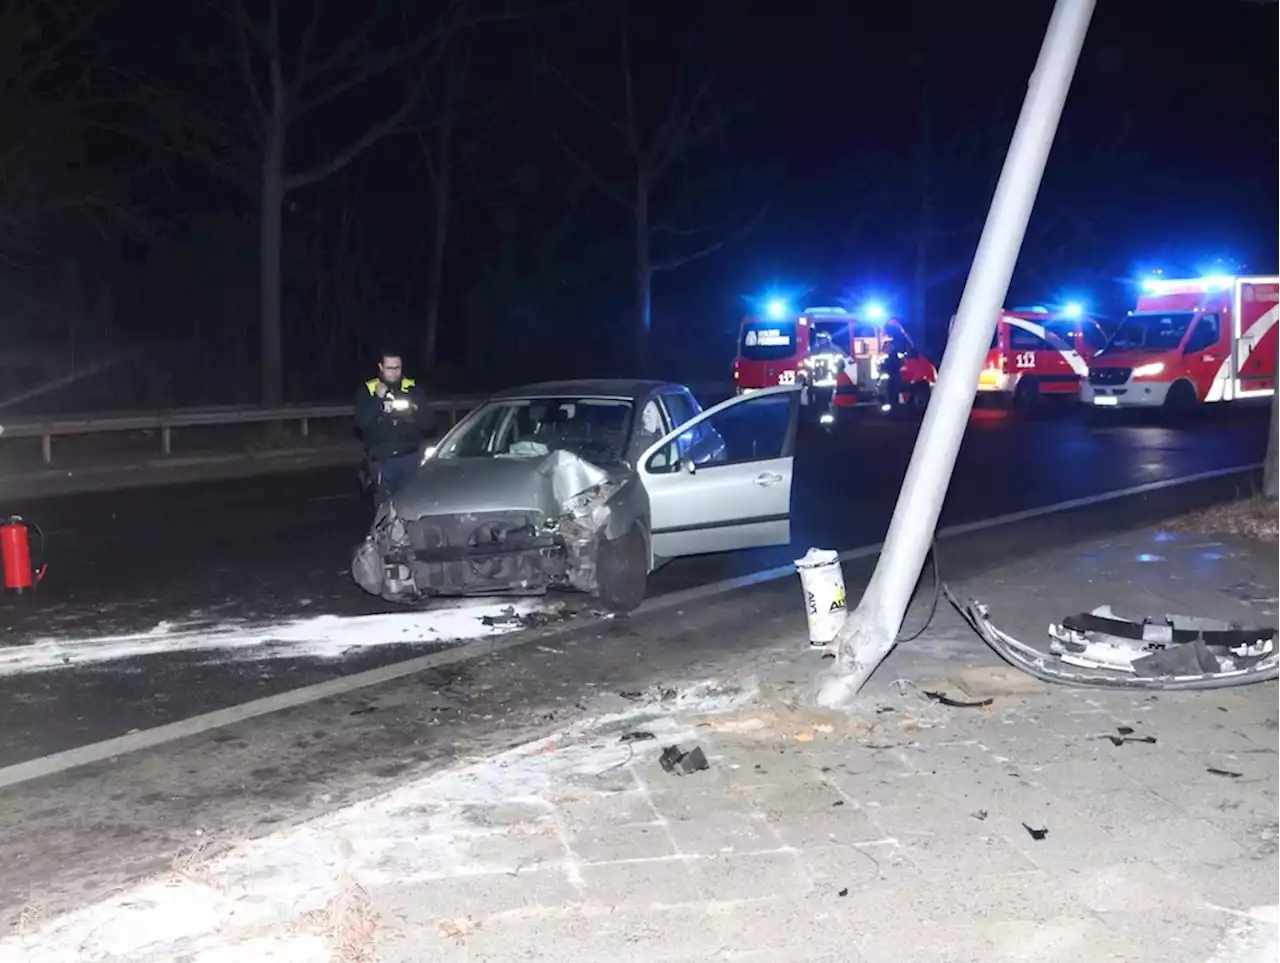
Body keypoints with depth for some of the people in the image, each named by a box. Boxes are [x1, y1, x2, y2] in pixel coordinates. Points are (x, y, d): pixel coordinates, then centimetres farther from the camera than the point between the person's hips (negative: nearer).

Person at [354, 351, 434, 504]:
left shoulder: (413, 389, 5)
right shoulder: (367, 390, 2)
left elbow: (429, 423, 4)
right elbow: (361, 422, -11)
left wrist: (414, 412, -16)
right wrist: (378, 398, -19)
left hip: (410, 457, 1)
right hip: (381, 459, 0)